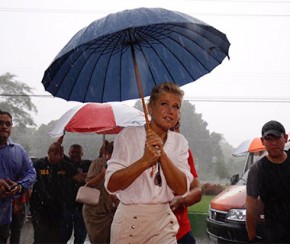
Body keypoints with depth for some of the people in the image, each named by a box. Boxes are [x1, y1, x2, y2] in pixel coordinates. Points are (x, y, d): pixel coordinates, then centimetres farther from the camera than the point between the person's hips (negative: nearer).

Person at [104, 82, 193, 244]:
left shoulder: (179, 142, 2)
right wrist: (145, 161, -29)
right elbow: (111, 185, -15)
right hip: (129, 221, -2)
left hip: (163, 222, 2)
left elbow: (182, 189, -9)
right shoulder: (128, 135, -8)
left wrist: (162, 154, -22)